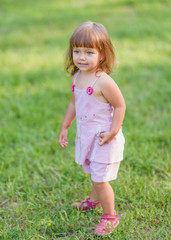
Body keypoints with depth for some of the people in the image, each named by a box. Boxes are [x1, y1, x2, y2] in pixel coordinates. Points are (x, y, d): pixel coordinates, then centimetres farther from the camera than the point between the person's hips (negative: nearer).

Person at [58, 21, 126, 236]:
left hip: (103, 138, -7)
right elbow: (74, 103, 15)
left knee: (100, 178, -2)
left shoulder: (103, 82, -25)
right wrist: (65, 126, 16)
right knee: (94, 173, 26)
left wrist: (113, 132, -20)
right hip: (86, 136, 7)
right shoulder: (77, 77, 0)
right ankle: (94, 200, 52)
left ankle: (109, 216, 17)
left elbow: (120, 106, -18)